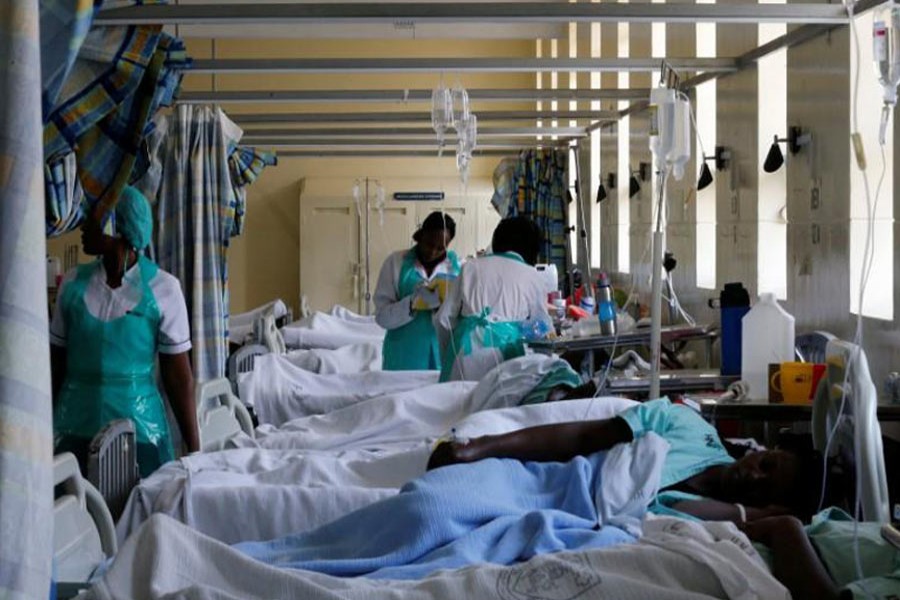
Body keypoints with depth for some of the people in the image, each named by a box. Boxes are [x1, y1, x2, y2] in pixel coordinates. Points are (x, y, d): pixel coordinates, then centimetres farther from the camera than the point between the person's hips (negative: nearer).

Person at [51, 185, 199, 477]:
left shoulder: (162, 288, -7)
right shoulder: (73, 283, 2)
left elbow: (178, 376, -4)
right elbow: (56, 364, 9)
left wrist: (194, 450, -4)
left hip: (140, 429, -2)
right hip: (74, 430, 3)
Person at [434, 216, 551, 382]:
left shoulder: (472, 267, 15)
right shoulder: (531, 276, 10)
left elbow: (444, 318, 14)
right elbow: (543, 327, 16)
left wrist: (448, 355, 27)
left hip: (468, 345, 2)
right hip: (506, 348, -1)